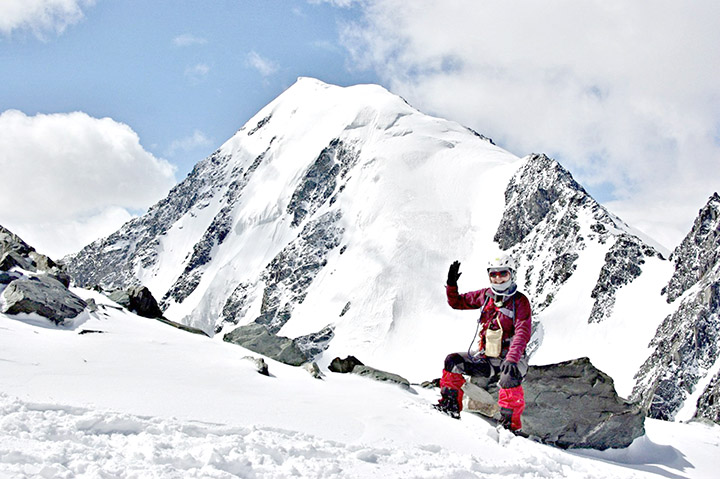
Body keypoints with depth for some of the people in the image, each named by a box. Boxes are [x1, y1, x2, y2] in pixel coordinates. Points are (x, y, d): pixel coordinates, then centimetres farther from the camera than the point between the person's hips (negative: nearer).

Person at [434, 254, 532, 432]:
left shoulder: (520, 301, -10)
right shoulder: (485, 296, 6)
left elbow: (522, 333, -22)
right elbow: (457, 302, 16)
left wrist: (511, 359, -37)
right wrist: (451, 284, -3)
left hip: (510, 359, -5)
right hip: (485, 358, 6)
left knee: (510, 378, -36)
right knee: (452, 361, -9)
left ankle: (511, 425, -27)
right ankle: (450, 405, 2)